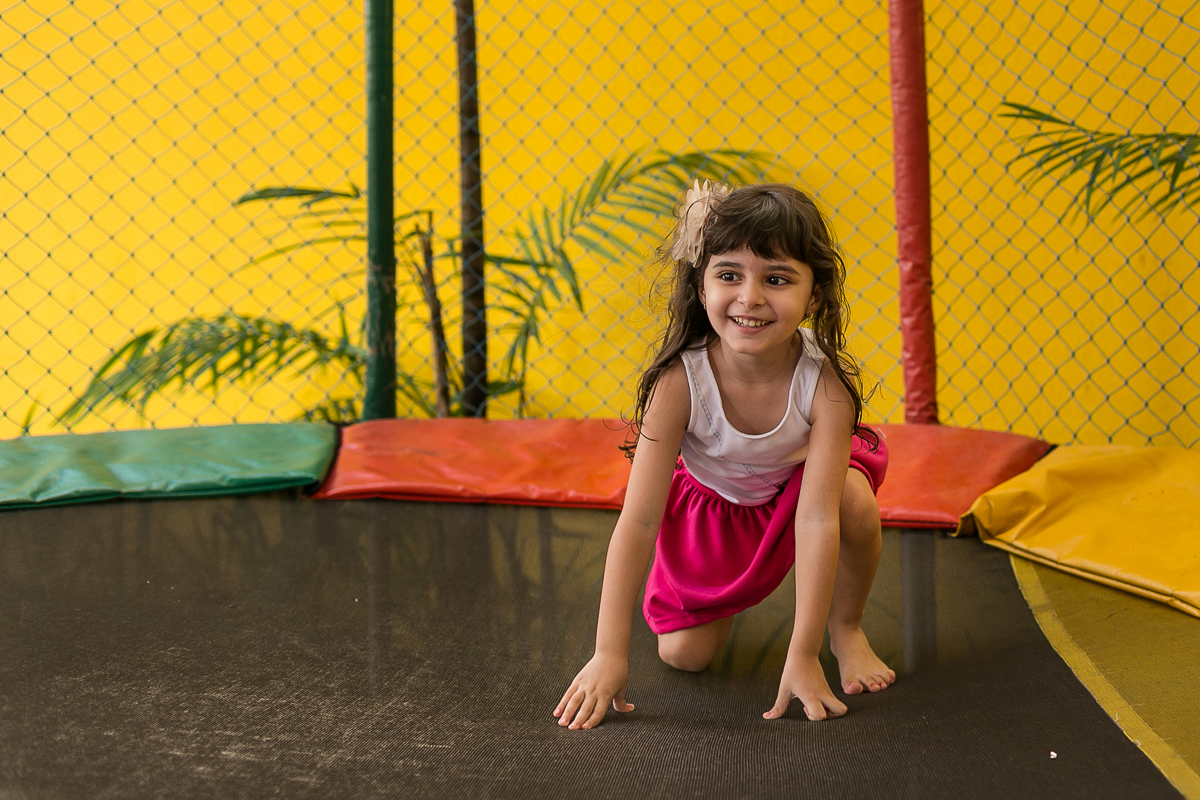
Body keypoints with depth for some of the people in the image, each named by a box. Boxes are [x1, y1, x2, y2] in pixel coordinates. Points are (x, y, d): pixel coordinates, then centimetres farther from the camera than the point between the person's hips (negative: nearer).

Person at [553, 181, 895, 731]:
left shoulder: (826, 382, -37)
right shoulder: (678, 380, -36)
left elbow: (818, 518, -38)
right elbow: (638, 520, -35)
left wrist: (803, 656, -40)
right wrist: (610, 652, -37)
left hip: (796, 483, 0)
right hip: (710, 500, 0)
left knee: (857, 505, -33)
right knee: (683, 655, -3)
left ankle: (846, 628, -2)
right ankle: (722, 604, 34)